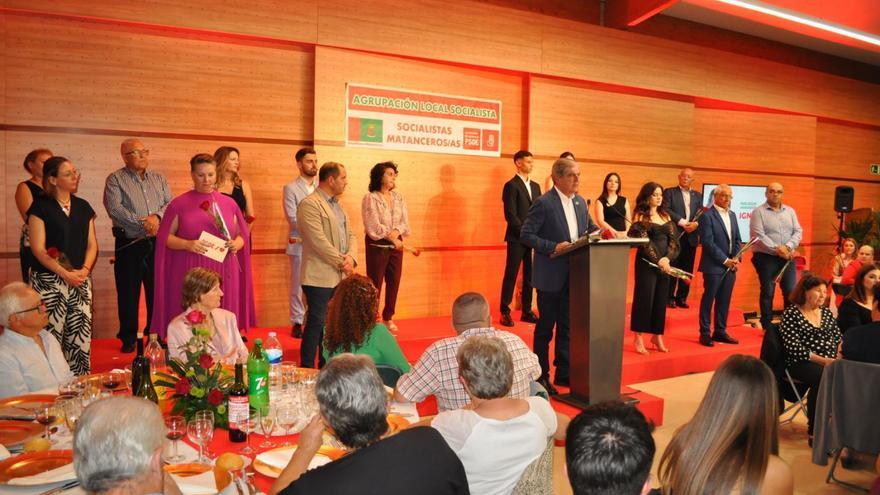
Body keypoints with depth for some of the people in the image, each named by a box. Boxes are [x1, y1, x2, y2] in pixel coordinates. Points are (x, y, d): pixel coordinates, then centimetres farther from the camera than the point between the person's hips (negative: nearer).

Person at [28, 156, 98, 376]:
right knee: (51, 336, -3)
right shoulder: (41, 207, -3)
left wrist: (85, 270, -7)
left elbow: (92, 244, 11)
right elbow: (38, 249, -9)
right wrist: (65, 274, -17)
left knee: (81, 336, 4)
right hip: (49, 281, -4)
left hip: (81, 281, 5)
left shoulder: (83, 207, 11)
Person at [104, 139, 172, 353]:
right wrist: (143, 223, -18)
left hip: (157, 243, 3)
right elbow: (114, 208, -13)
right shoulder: (115, 180, 1)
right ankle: (128, 339, 15)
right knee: (128, 293, 3)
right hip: (129, 244, -3)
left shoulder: (159, 178, 14)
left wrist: (157, 216, -14)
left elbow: (170, 204, 5)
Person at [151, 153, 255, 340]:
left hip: (223, 274, 2)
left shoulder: (228, 203, 9)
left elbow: (242, 235, 14)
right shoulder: (179, 204, 2)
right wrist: (187, 244, -16)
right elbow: (165, 237, 1)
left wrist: (237, 244, -7)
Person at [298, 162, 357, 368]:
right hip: (320, 277, -8)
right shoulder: (310, 204, -12)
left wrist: (351, 257, -5)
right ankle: (307, 368, 9)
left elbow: (350, 235, 14)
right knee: (316, 323, -2)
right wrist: (342, 262, -14)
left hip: (340, 277, 8)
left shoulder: (337, 204, 17)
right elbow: (319, 241, -20)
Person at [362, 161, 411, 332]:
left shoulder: (399, 197, 8)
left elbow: (405, 222, 3)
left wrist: (396, 232, -16)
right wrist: (391, 238, -13)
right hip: (377, 246, -5)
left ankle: (388, 318, 23)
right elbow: (373, 227, -14)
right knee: (375, 283, 2)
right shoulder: (370, 198, -8)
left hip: (396, 244, 5)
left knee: (394, 282, 9)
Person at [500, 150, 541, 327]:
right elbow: (510, 215, -12)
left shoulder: (535, 186, 16)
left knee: (530, 276, 8)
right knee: (511, 276, -2)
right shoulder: (511, 185, -6)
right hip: (517, 239, -6)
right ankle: (505, 312, 5)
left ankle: (527, 311, 16)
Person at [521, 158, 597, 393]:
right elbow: (526, 235, -14)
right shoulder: (543, 203, -12)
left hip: (574, 275, 6)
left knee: (567, 325, 13)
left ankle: (564, 373, 25)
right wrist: (553, 247, -22)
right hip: (551, 276, -6)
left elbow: (589, 228, 20)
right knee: (546, 327, 5)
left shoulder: (580, 202, 10)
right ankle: (541, 376, 18)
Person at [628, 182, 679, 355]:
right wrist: (657, 260, -17)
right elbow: (643, 241, -12)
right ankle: (638, 338, 3)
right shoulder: (641, 216, -4)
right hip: (647, 261, -5)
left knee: (661, 300, 8)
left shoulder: (666, 216, 12)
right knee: (644, 297, -3)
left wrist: (667, 258, -11)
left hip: (665, 262, 6)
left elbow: (673, 239, 5)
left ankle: (657, 336, 18)